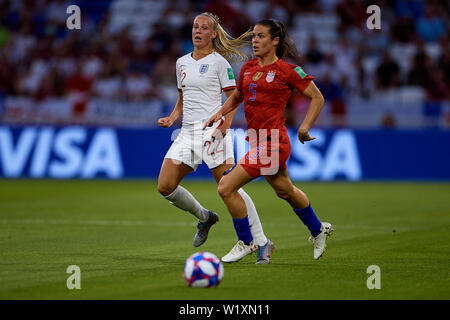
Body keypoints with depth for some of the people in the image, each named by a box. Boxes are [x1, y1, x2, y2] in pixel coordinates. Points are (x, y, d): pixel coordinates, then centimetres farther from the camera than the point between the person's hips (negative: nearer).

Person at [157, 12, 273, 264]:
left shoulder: (219, 62, -2)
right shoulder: (182, 63, 16)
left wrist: (225, 124, -19)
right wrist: (172, 118, 9)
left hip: (213, 129, -6)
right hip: (188, 131, 6)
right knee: (165, 186, -4)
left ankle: (261, 241, -10)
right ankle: (204, 217, 20)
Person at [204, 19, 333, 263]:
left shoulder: (287, 71, -9)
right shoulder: (248, 68, 10)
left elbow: (318, 98, -3)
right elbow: (237, 96, 27)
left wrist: (305, 127, -13)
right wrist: (220, 114, 11)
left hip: (272, 142, -8)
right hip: (256, 140, 8)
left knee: (226, 187, -13)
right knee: (285, 191, 25)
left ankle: (245, 243, 5)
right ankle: (318, 231, 48)